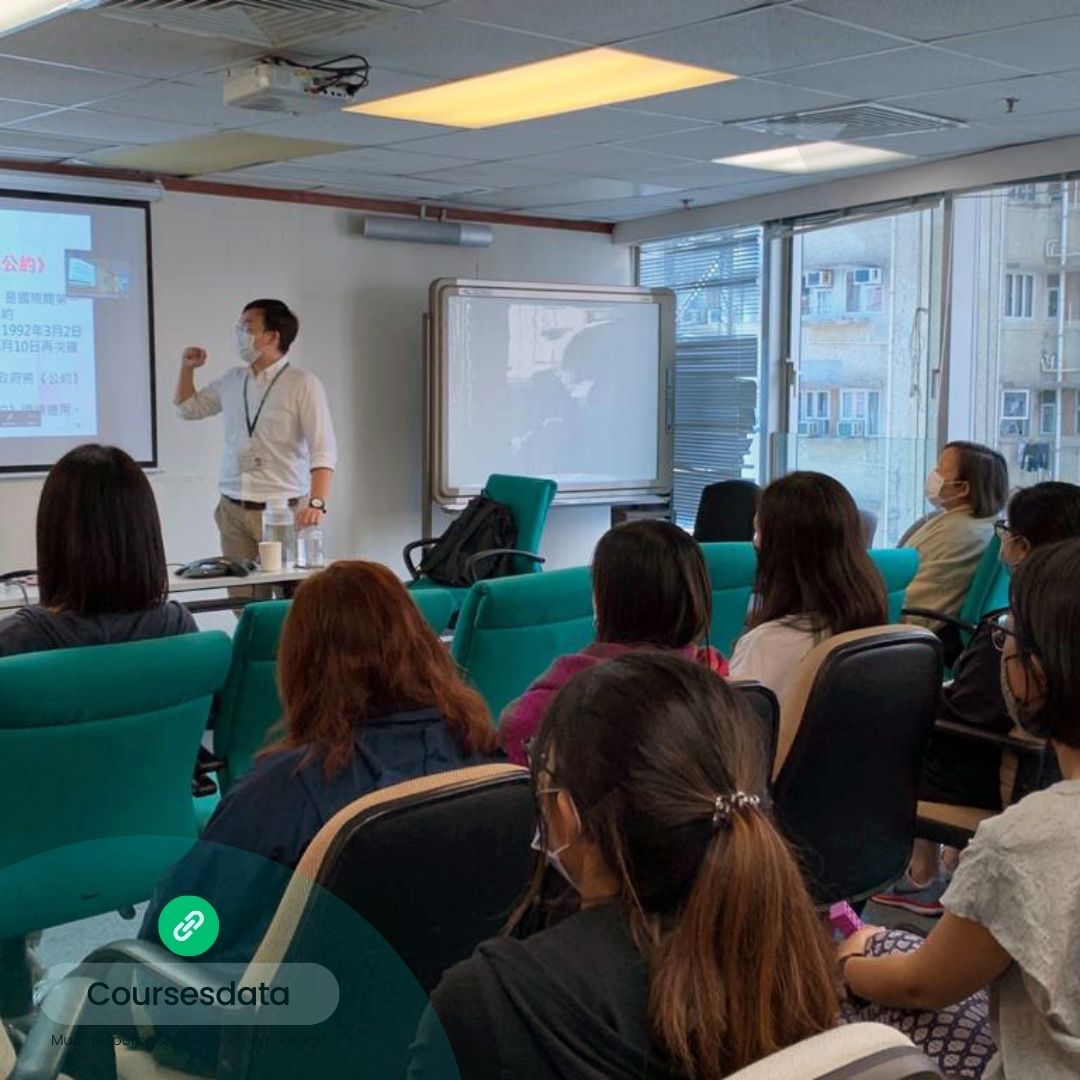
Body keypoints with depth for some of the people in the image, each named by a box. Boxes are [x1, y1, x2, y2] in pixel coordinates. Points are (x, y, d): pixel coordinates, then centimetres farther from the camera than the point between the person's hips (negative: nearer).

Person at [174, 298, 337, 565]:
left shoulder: (303, 384, -7)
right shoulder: (232, 380, 11)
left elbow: (322, 453, -15)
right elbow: (189, 408, 29)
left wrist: (317, 503, -29)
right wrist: (187, 368, 13)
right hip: (232, 510, 5)